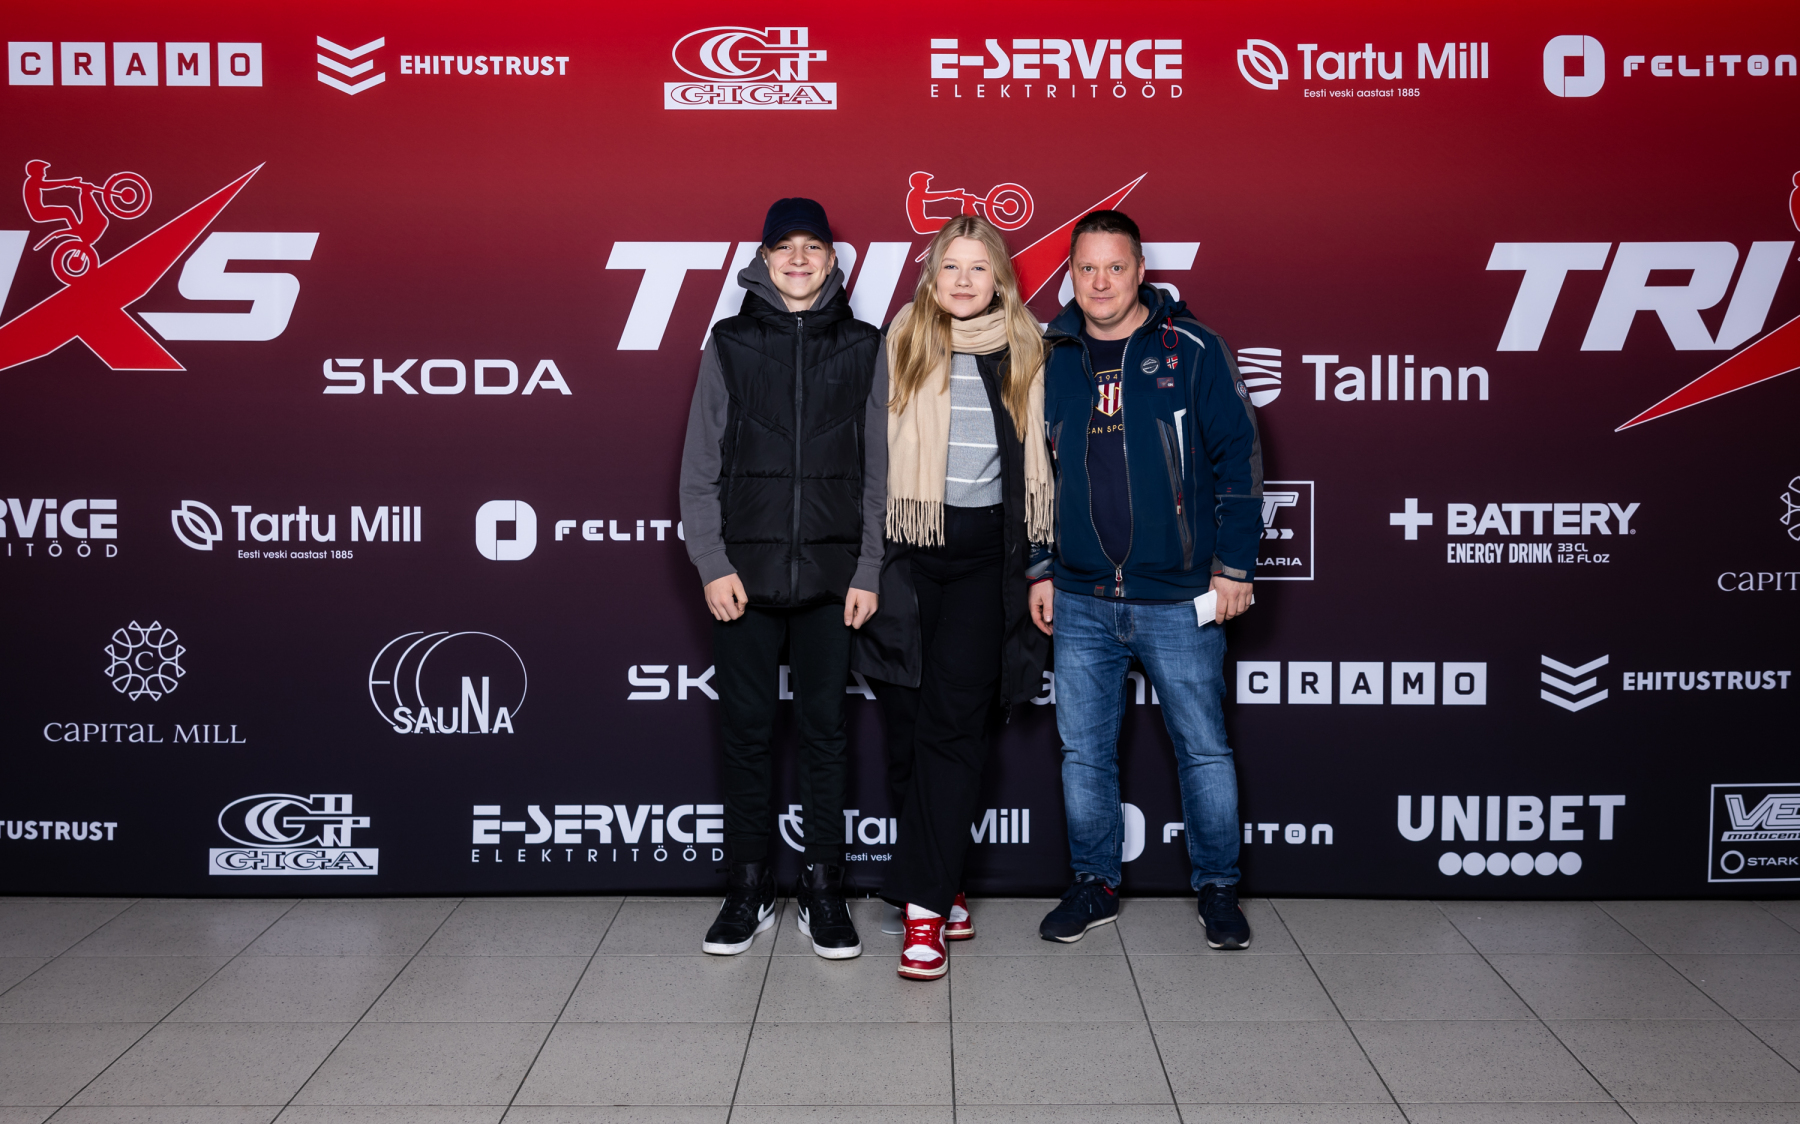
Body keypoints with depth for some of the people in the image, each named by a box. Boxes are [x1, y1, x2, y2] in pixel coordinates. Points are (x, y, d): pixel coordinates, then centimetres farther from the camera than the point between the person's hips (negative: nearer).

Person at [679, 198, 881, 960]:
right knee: (744, 729, 5)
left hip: (833, 575, 0)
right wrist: (712, 562, -4)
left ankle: (822, 889, 16)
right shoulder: (729, 344, 6)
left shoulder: (863, 347, 5)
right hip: (746, 574, 1)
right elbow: (700, 465, 4)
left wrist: (869, 572, -4)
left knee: (825, 728, 5)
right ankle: (747, 889, 16)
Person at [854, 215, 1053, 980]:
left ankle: (924, 901, -3)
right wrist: (867, 558, 0)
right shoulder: (900, 345, 4)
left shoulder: (1024, 352, 8)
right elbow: (873, 450, 4)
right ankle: (938, 881, 18)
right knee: (909, 721, 3)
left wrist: (1042, 563, 9)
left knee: (955, 720, -5)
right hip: (908, 545, 0)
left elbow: (1039, 460, 13)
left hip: (985, 552, 0)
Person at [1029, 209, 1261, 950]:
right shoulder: (1050, 360, 7)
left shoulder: (1191, 349, -3)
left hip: (1179, 598, -3)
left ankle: (1217, 889, 21)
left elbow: (1238, 456, -2)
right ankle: (1094, 883, 25)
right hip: (1081, 601, 3)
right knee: (1084, 751, 10)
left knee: (1203, 748, 6)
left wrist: (1233, 564, -6)